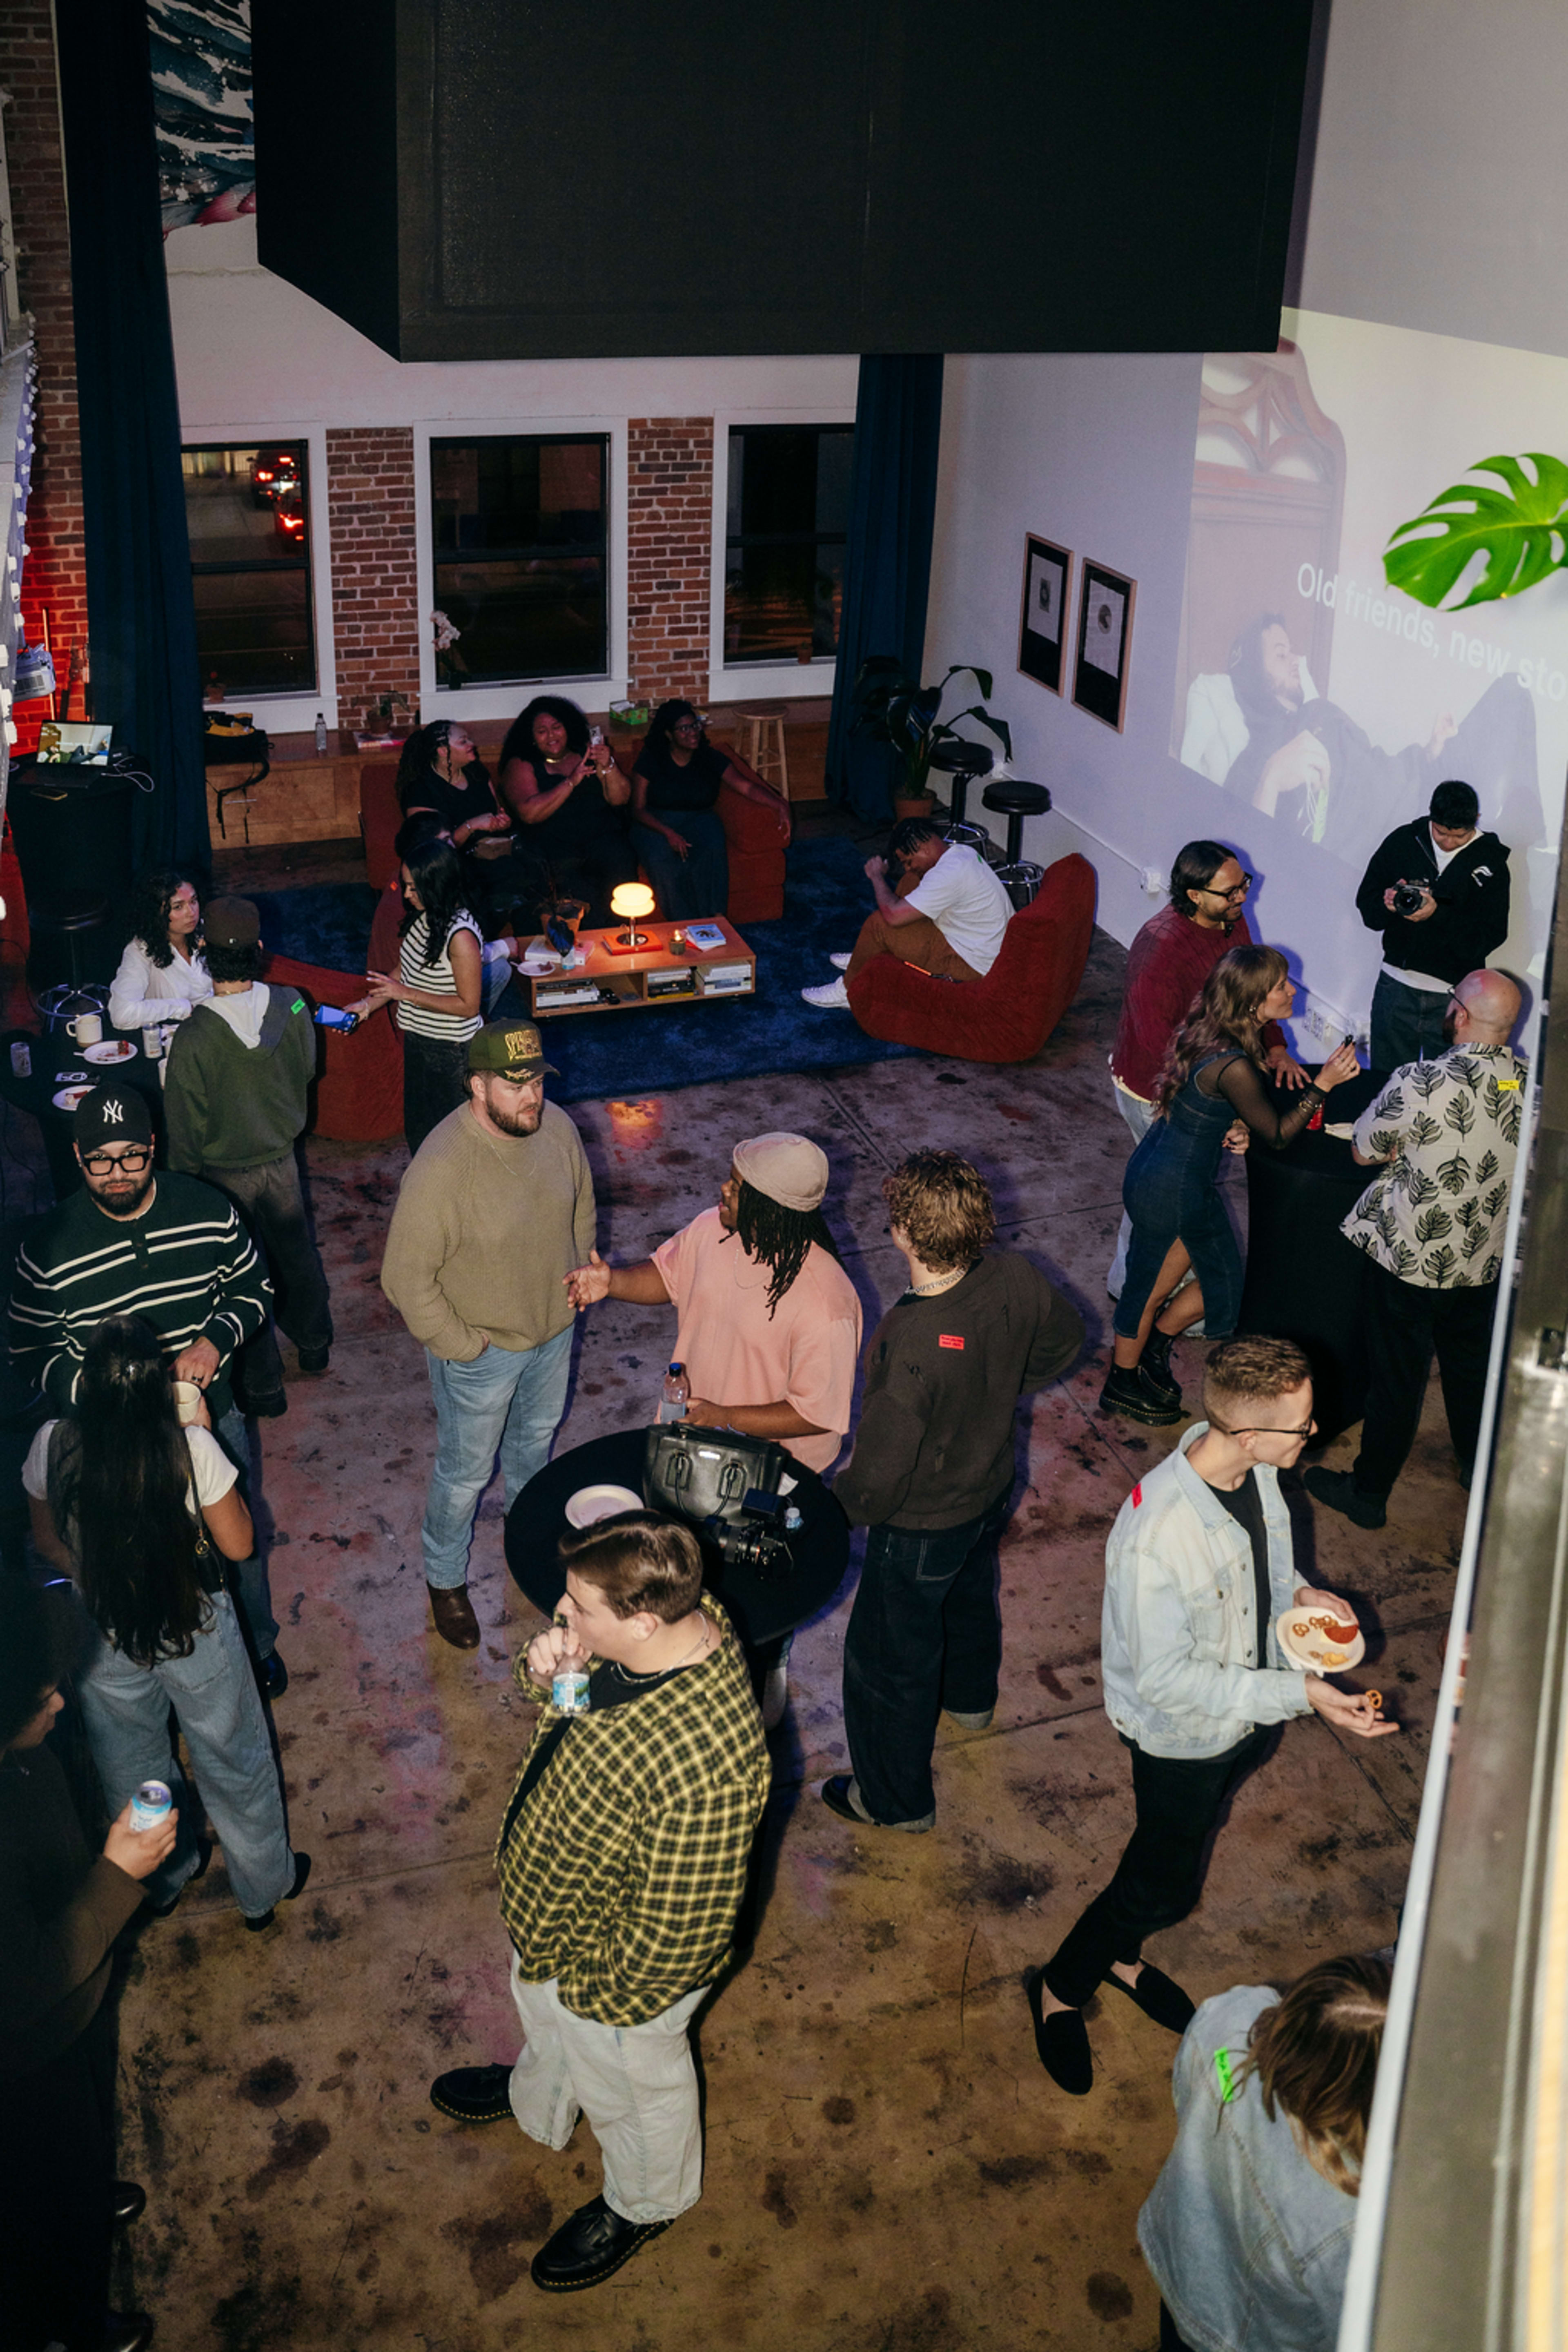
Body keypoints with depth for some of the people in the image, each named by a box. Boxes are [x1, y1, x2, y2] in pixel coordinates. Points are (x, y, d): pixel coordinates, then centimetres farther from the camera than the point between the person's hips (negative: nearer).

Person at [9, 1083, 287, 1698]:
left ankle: (257, 1646, 50)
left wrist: (214, 1340, -20)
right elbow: (31, 1352, -8)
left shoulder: (207, 1210, -15)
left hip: (213, 1416, 2)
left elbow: (254, 1288, 0)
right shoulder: (47, 1249, -19)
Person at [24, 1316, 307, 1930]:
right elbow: (238, 1544, -13)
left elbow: (47, 1542, -2)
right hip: (196, 1627, -2)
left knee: (132, 1769, 28)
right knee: (232, 1762, 22)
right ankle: (265, 1887, 42)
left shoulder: (52, 1446, -21)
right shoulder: (189, 1447, -29)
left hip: (102, 1636, 2)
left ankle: (161, 1880, 52)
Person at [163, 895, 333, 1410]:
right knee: (296, 1254, 25)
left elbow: (185, 1127, -18)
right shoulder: (291, 1007, -18)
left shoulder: (195, 1038, -29)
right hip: (281, 1159, 4)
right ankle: (314, 1344, 47)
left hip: (225, 1172, -4)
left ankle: (263, 1385, 27)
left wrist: (185, 1179, -3)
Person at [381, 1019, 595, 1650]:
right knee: (466, 1471, 15)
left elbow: (582, 1208, 6)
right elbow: (407, 1278, -25)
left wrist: (575, 1286, 7)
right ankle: (444, 1579, 41)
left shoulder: (556, 1128, -14)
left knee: (537, 1435, 31)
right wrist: (462, 1348, -19)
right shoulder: (440, 1168, -33)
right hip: (482, 1349, -6)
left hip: (554, 1330, 6)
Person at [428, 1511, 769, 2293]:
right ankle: (537, 2099, 70)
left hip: (618, 1969, -7)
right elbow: (575, 1660, 1)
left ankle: (642, 2206, 57)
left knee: (629, 2089, 25)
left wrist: (598, 1996, -16)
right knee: (546, 2022, 38)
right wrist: (546, 1664, -22)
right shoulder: (665, 1619, -22)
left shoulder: (703, 1764, -46)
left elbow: (676, 1933, -33)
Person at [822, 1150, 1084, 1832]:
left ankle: (896, 1797, 41)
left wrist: (839, 1510, -9)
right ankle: (970, 1696, 67)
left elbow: (880, 1474, -31)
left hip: (920, 1526, -7)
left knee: (888, 1658, 18)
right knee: (970, 1596, 37)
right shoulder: (1011, 1278, -22)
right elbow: (1063, 1339, 1)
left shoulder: (912, 1346, -42)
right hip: (991, 1488, 7)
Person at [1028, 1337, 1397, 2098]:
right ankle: (1062, 1988, 40)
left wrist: (1296, 1593, -12)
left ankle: (1121, 1953, 55)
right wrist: (1301, 1693, -31)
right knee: (1167, 1886, 13)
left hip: (1250, 1714, 7)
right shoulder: (1155, 1534, -39)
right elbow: (1167, 1680, -31)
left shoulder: (1254, 1465, -15)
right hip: (1182, 1734, -7)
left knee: (1181, 1845, 28)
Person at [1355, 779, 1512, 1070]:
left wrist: (1438, 913, -25)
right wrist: (1389, 904, -19)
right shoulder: (1403, 841, 1)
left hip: (1452, 995, -2)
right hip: (1396, 984, 2)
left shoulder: (1490, 863, -5)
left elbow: (1490, 936, -11)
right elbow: (1366, 902, 5)